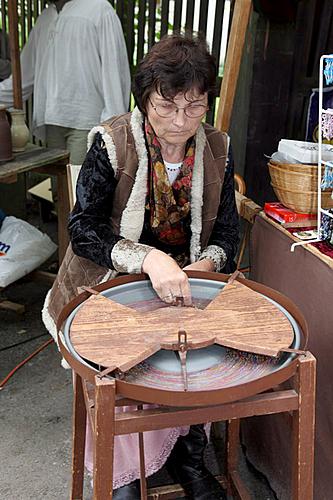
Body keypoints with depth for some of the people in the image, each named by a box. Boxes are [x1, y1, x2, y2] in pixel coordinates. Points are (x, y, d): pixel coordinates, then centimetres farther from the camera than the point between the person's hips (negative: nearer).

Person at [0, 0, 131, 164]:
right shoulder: (44, 17, 22)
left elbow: (114, 71, -5)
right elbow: (25, 73, 24)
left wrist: (112, 121, -12)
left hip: (85, 121, -6)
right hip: (52, 122, 6)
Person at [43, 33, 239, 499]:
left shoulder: (216, 149, -1)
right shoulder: (111, 143, -13)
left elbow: (227, 231, 7)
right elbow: (83, 230, -16)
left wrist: (207, 264, -15)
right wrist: (147, 258, -32)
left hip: (186, 285, 4)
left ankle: (187, 455, 6)